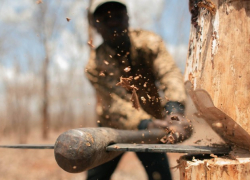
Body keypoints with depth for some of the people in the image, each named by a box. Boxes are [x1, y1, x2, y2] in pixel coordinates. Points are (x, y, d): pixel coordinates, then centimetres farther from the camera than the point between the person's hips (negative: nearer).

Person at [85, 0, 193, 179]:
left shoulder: (149, 42, -19)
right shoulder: (95, 65, -22)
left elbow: (170, 74, -35)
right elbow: (116, 104, -33)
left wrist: (175, 111, -55)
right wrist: (147, 124, -52)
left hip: (151, 118, 1)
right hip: (112, 127, 0)